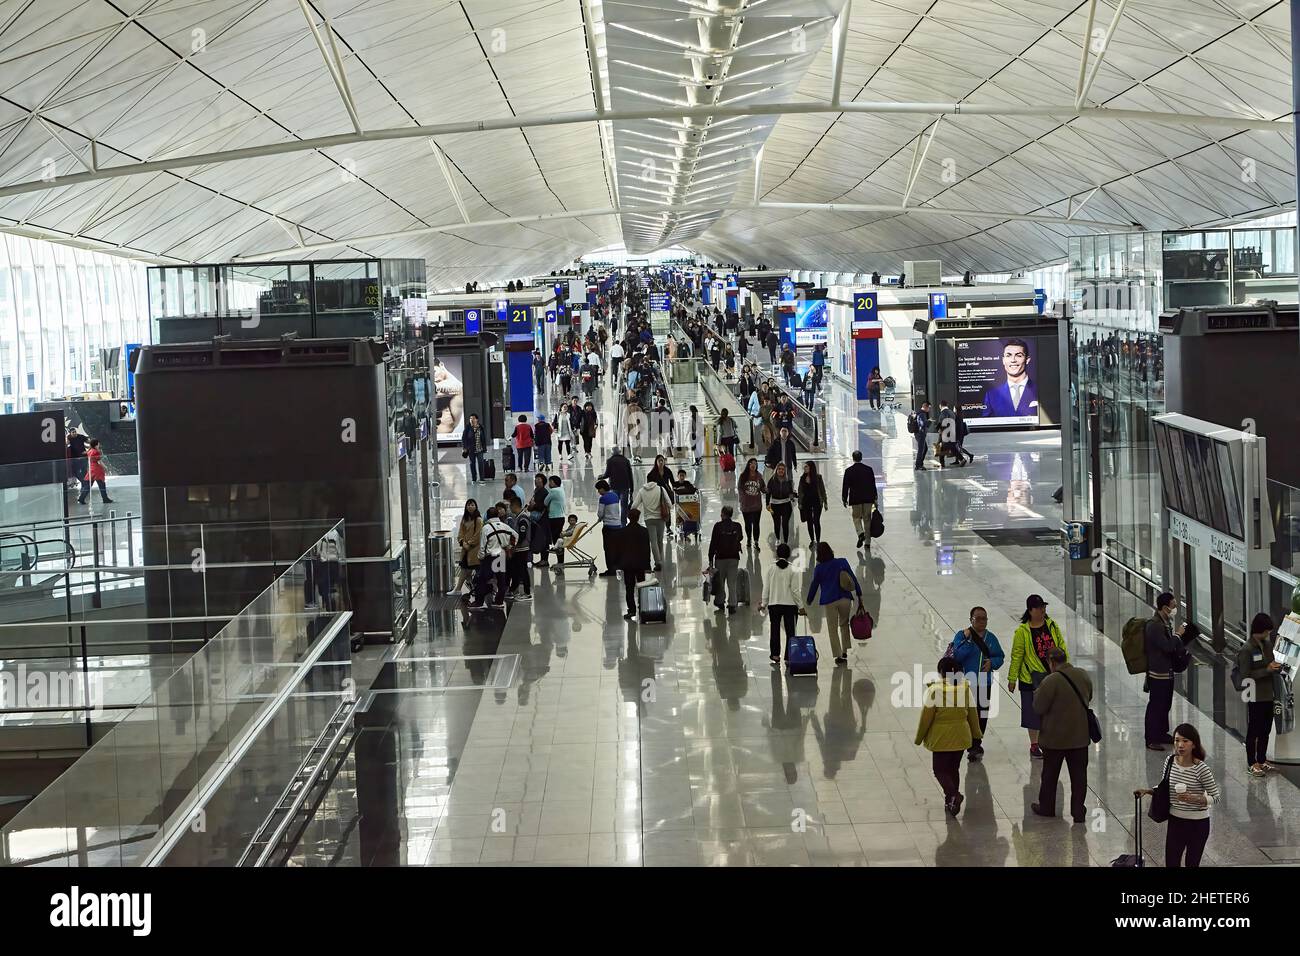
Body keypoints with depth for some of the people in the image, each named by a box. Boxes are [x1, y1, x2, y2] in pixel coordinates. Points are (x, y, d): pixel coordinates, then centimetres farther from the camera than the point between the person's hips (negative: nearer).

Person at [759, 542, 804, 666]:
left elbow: (766, 588, 2)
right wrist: (800, 606, 0)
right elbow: (795, 590, -9)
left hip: (774, 605, 2)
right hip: (790, 605, -2)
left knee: (775, 630, 12)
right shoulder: (794, 570, -8)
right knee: (790, 631, 4)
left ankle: (775, 655, 12)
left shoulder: (771, 569, -2)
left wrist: (763, 603, 13)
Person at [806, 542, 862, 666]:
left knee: (833, 629, 7)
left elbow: (814, 585, 5)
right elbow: (853, 579, 0)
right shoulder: (842, 562, -1)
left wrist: (808, 601, 18)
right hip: (845, 599, 2)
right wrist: (859, 594, 5)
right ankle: (845, 651, 18)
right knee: (844, 624, 20)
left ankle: (838, 655, 4)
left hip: (829, 601, -2)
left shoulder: (819, 568, -3)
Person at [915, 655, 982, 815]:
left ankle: (953, 795, -16)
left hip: (940, 738, -4)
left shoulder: (934, 690, -16)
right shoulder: (965, 688, -3)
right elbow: (972, 713, 7)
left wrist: (919, 738, 0)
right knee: (954, 768, 17)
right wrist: (976, 733, 21)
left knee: (939, 769, 5)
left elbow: (926, 717, -12)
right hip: (961, 736, 4)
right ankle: (950, 802, 22)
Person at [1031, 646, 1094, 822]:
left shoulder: (1051, 681, -23)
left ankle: (1046, 807, 27)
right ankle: (1079, 812, 14)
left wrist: (1037, 694, 0)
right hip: (1080, 735, 4)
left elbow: (1038, 708, -18)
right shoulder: (1083, 676, -3)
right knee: (1079, 775, 12)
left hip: (1055, 737, -4)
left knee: (1050, 775, 14)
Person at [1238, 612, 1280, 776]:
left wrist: (1276, 667, -1)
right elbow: (1246, 675, -19)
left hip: (1268, 694, 7)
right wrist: (1267, 670, -22)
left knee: (1266, 730, 16)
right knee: (1253, 731, 3)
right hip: (1255, 696, -7)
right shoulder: (1247, 649, -17)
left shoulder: (1268, 644, 5)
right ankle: (1251, 764, 12)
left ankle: (1262, 761, 28)